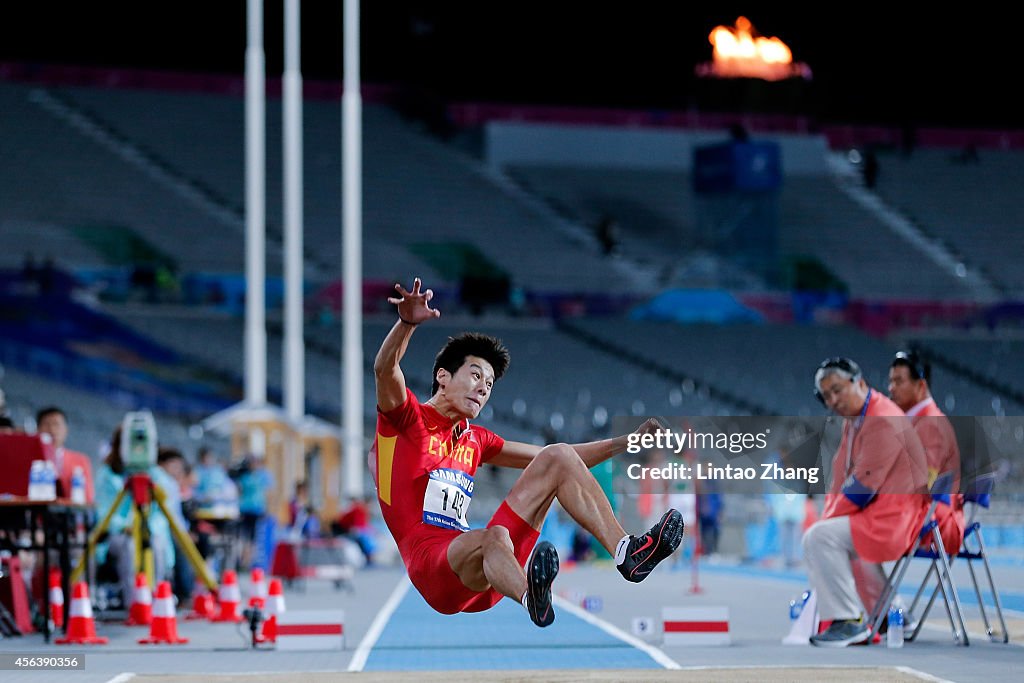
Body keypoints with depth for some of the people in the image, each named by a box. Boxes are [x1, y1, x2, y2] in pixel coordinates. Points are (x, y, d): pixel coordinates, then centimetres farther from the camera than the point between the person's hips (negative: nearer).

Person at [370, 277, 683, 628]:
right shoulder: (408, 420, 3)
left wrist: (627, 442, 23)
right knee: (494, 536, -42)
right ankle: (533, 599, -77)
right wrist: (407, 323, -39)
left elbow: (554, 459, 29)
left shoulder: (473, 439, 24)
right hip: (431, 564, -7)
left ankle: (627, 551, -17)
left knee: (558, 458, 2)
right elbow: (385, 369, -19)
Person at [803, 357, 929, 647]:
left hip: (897, 518, -11)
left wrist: (828, 519, -16)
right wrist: (827, 515, 2)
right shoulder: (853, 419, 14)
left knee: (820, 537, -22)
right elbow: (841, 477, 17)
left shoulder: (884, 421, -18)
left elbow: (864, 485, -22)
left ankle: (849, 622, -18)